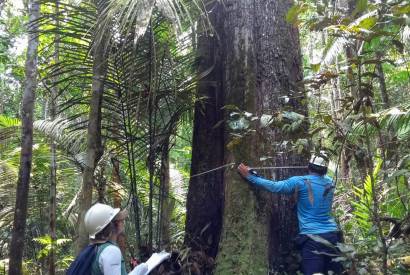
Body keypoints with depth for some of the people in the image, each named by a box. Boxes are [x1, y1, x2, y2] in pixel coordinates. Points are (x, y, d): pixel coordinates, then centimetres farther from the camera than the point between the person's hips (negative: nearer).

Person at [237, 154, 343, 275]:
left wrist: (249, 176, 1)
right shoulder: (329, 182, 8)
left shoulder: (301, 182, -6)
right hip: (332, 236, 5)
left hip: (312, 238, -5)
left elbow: (274, 186, -7)